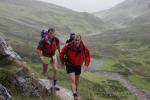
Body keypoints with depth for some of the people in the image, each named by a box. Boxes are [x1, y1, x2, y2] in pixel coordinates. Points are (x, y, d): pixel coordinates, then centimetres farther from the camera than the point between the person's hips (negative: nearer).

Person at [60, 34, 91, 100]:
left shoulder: (84, 48, -19)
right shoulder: (68, 46, -25)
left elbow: (87, 55, -2)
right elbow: (62, 53, -9)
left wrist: (86, 65, -11)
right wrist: (63, 62, 0)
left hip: (78, 66, 3)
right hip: (69, 66, -3)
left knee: (77, 79, 21)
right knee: (72, 80, -13)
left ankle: (76, 90, 47)